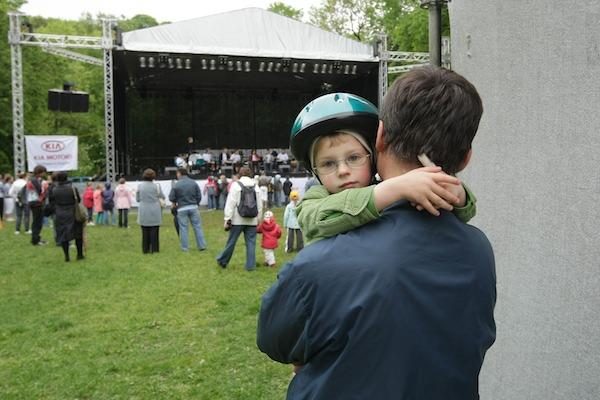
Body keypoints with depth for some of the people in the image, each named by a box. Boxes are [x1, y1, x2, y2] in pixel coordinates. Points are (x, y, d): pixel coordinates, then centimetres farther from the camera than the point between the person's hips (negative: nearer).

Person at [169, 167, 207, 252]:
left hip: (182, 208, -2)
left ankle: (184, 247, 9)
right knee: (197, 226, 8)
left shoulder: (176, 185, -8)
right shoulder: (194, 183, 0)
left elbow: (171, 198, -5)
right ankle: (202, 245, 10)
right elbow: (199, 196, 1)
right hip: (193, 207, 2)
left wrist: (175, 204, 16)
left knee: (183, 228, 6)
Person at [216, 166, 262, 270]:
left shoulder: (236, 185, -4)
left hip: (238, 219, -3)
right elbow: (259, 205, 11)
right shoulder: (256, 186, 8)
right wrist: (258, 219, 18)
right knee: (251, 243, 6)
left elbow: (230, 203, -9)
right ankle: (250, 265, 6)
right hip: (252, 220, 3)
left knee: (231, 241, 8)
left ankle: (222, 261, 25)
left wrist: (227, 219, -5)